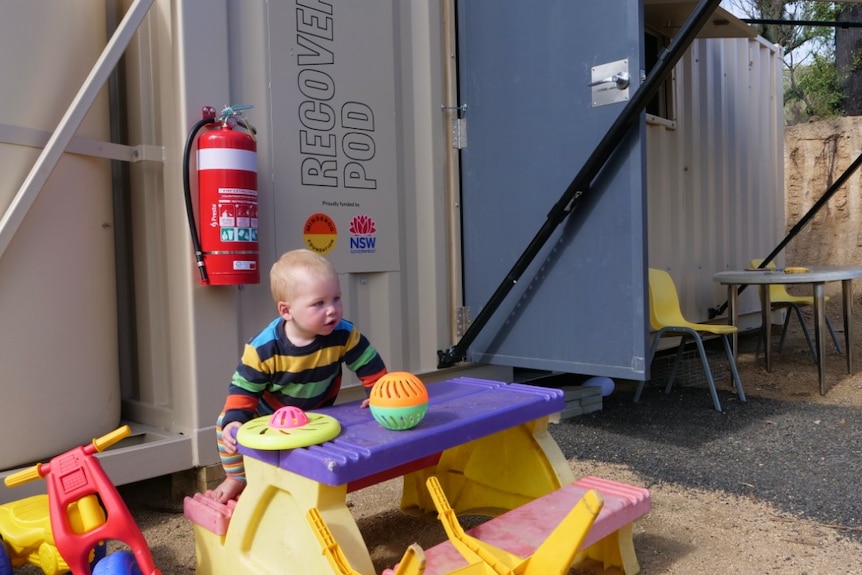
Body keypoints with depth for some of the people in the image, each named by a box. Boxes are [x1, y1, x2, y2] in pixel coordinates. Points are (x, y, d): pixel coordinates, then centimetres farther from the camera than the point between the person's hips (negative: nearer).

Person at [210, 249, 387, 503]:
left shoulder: (344, 335, -31)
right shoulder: (263, 348, -34)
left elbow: (370, 366, -15)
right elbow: (243, 387, -24)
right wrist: (235, 420, -35)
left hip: (317, 415, 1)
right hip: (269, 412, 0)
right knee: (225, 425, -11)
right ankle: (237, 478, 14)